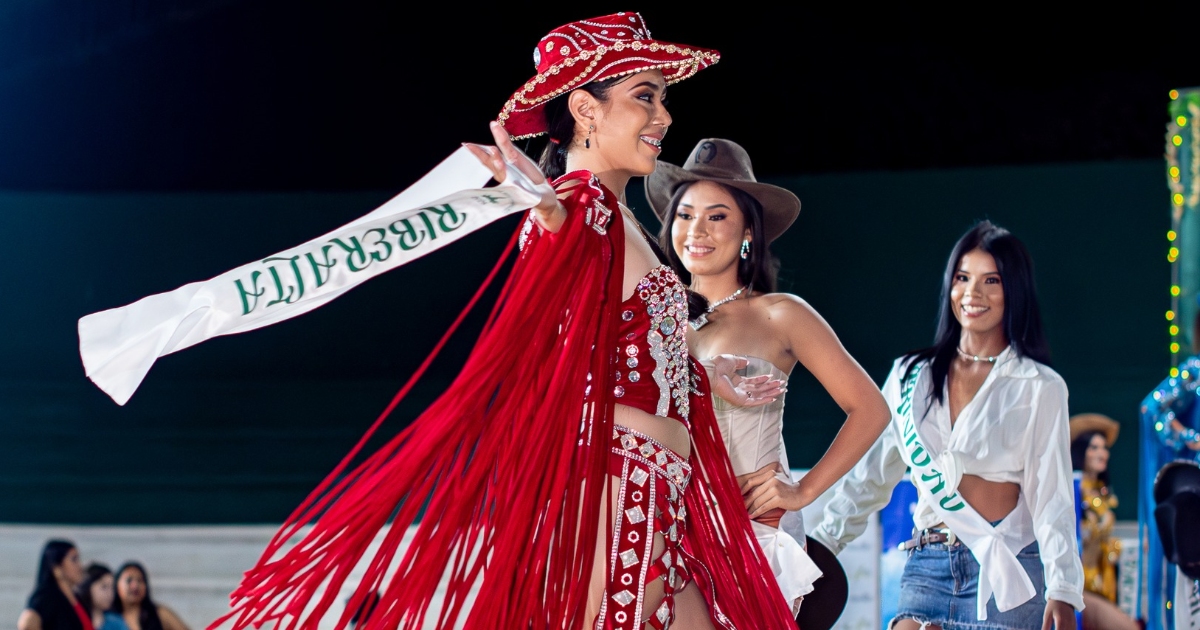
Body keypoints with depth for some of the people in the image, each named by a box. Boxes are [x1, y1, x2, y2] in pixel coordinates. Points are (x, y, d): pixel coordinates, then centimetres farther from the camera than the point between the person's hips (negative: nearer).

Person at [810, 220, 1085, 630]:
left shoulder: (1038, 388, 4)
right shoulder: (910, 376, 13)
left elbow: (1052, 498, -2)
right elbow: (869, 475, 19)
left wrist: (1062, 593, -13)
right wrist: (819, 545, 13)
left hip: (1003, 571, -3)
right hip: (926, 569, 3)